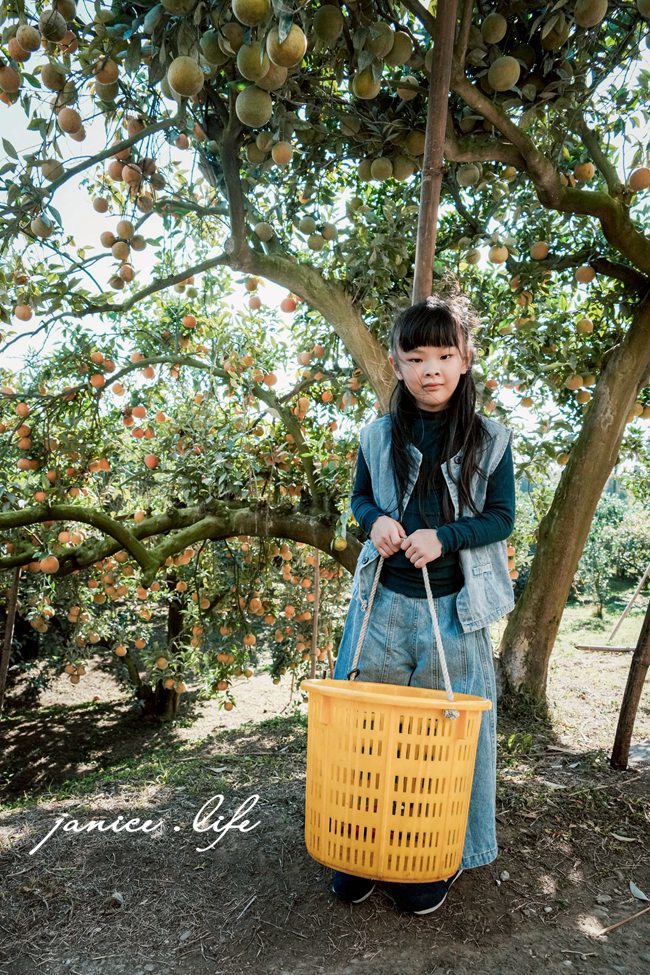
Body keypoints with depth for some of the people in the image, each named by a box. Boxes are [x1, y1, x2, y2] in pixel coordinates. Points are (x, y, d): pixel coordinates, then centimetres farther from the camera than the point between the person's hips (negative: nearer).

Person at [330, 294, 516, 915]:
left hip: (454, 607, -1)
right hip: (382, 601, 2)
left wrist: (443, 536, -18)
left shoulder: (490, 439, -2)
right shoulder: (378, 436, 3)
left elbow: (501, 517, -1)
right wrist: (376, 521, -9)